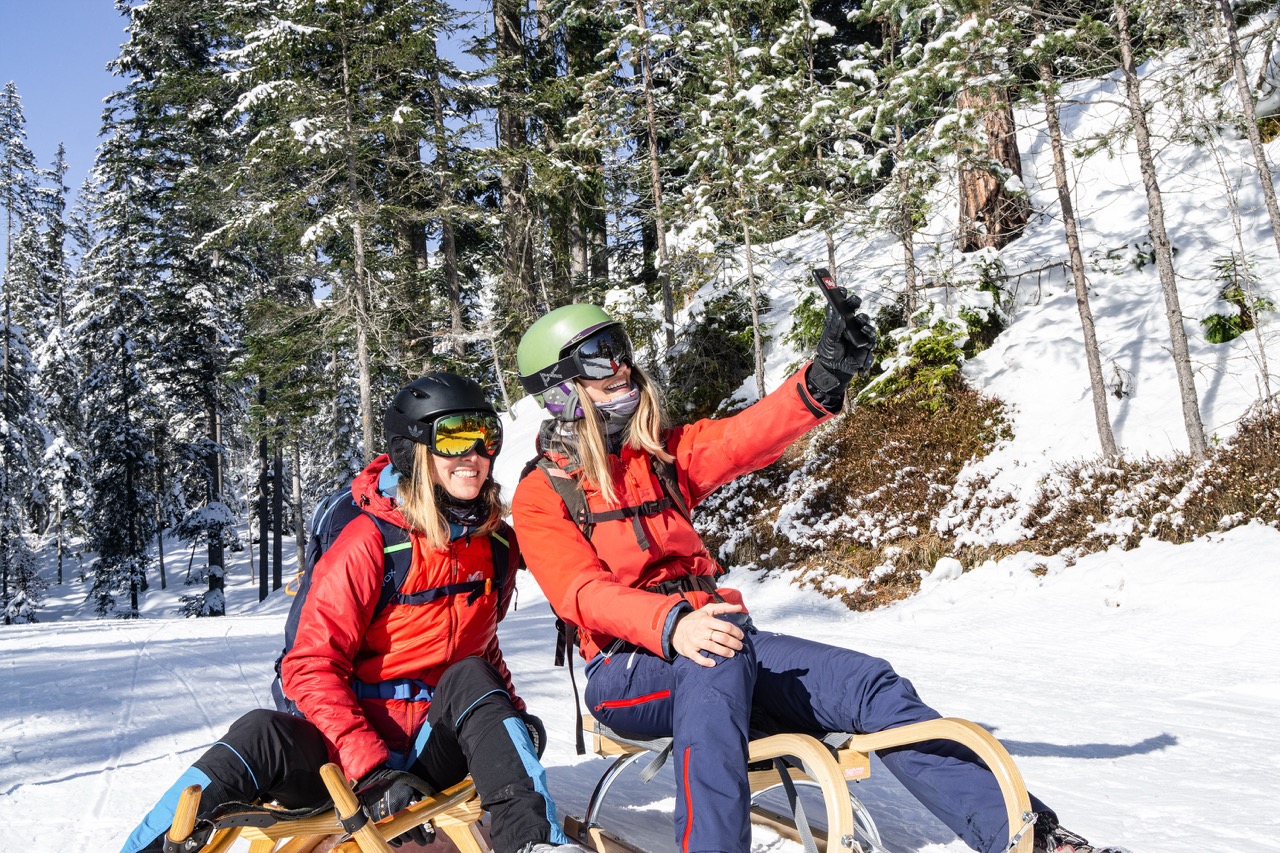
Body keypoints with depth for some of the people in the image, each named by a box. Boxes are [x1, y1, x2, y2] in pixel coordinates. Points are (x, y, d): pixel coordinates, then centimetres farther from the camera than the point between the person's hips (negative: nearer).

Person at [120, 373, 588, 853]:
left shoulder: (495, 545, 3)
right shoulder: (368, 544, -14)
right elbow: (311, 668, -16)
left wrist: (513, 713, 4)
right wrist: (371, 771, -24)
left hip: (436, 748, 4)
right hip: (346, 742, -3)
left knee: (470, 680, -27)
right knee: (261, 737, -33)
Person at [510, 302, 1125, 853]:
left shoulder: (663, 454, 14)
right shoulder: (540, 496, 0)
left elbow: (743, 438, -2)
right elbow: (580, 592, -16)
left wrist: (823, 381, -19)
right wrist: (671, 624, -35)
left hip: (713, 636, 4)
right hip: (627, 668, -4)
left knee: (868, 684, -16)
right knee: (719, 665, -38)